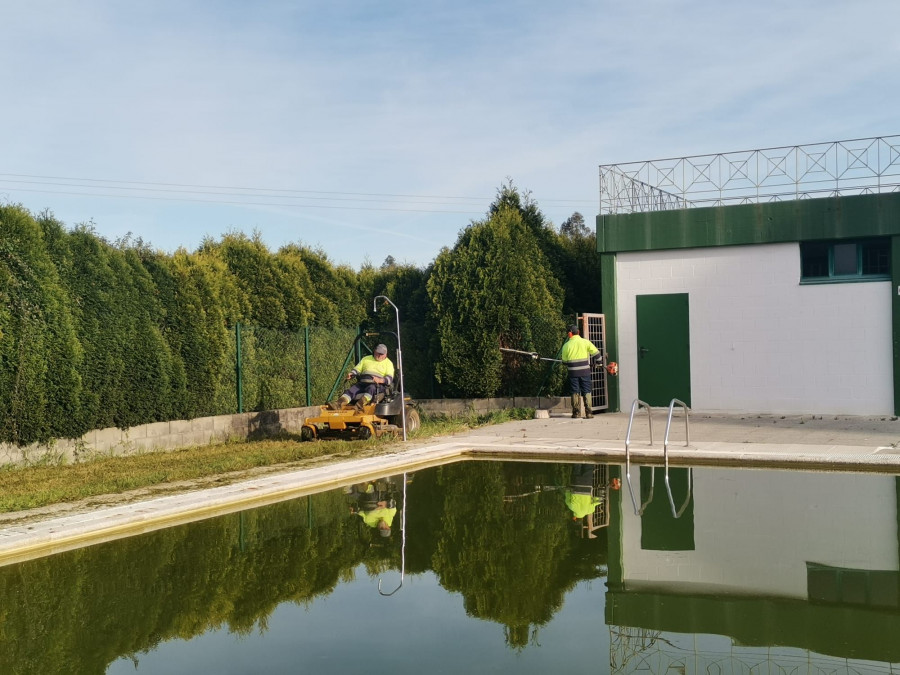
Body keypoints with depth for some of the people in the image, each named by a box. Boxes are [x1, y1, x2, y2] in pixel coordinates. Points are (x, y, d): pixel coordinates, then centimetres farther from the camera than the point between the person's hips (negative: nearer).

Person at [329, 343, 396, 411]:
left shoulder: (388, 363, 12)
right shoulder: (366, 359, 23)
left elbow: (390, 378, -2)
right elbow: (357, 369, 19)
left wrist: (380, 380, -23)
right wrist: (351, 374, -5)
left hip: (377, 386, -3)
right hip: (363, 383, 4)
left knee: (371, 388, -38)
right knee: (351, 390, -24)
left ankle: (361, 404, -64)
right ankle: (338, 403, -48)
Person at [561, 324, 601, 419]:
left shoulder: (566, 345, -1)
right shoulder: (585, 342, -2)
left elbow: (564, 362, 6)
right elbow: (596, 353, 0)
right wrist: (599, 359, 20)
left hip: (573, 372, 0)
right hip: (585, 371, 0)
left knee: (575, 392, 9)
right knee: (586, 392, 5)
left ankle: (576, 412, 8)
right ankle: (588, 412, 1)